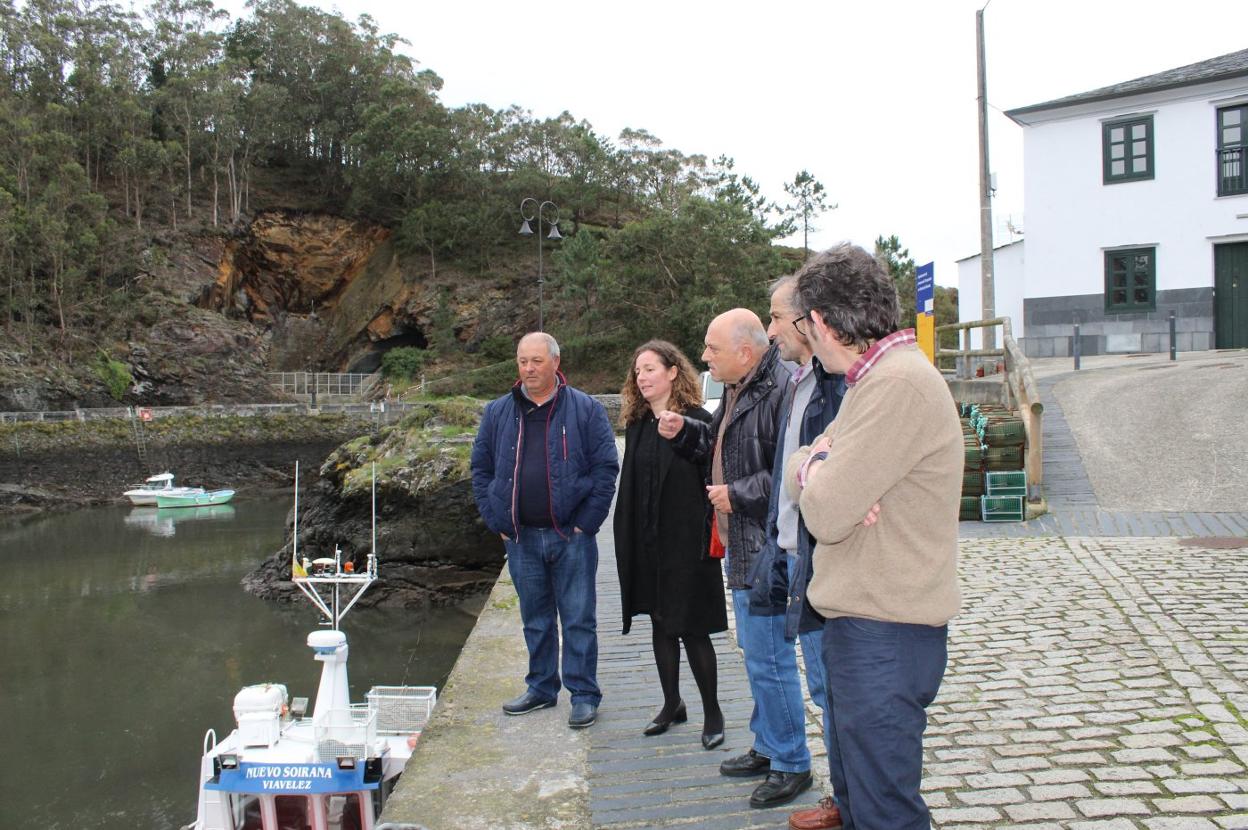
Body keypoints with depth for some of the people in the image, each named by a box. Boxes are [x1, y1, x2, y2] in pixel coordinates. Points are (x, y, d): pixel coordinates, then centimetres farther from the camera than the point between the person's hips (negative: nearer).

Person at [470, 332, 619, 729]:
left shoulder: (586, 409, -2)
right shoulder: (498, 412, 7)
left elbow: (606, 467, -3)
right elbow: (481, 470, 12)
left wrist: (587, 522, -9)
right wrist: (497, 522, 3)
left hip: (571, 536, -3)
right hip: (521, 537, 4)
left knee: (579, 619, 2)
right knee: (535, 619, 15)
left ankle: (584, 695, 12)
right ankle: (541, 688, 28)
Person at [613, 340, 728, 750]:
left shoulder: (698, 420, -10)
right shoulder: (636, 424, 10)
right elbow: (629, 485, 13)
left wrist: (710, 538, -19)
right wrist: (626, 542, 9)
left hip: (686, 543, -6)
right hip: (645, 543, 7)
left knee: (691, 628, 0)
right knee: (660, 624, 15)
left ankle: (712, 712, 15)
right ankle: (672, 704, 29)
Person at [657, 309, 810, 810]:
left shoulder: (778, 392, -22)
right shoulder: (736, 391, 11)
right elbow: (719, 447, 25)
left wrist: (737, 494, -19)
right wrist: (683, 432, 8)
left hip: (767, 550, -11)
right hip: (741, 545, 11)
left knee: (769, 659, -2)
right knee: (755, 652, 21)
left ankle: (792, 764, 14)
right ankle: (767, 747, 36)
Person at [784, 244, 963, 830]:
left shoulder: (898, 383, -22)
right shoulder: (876, 377, 13)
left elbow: (825, 513, -24)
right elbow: (797, 473, 13)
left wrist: (816, 464, -3)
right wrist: (822, 472, -10)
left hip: (885, 633, -10)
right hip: (856, 621, 10)